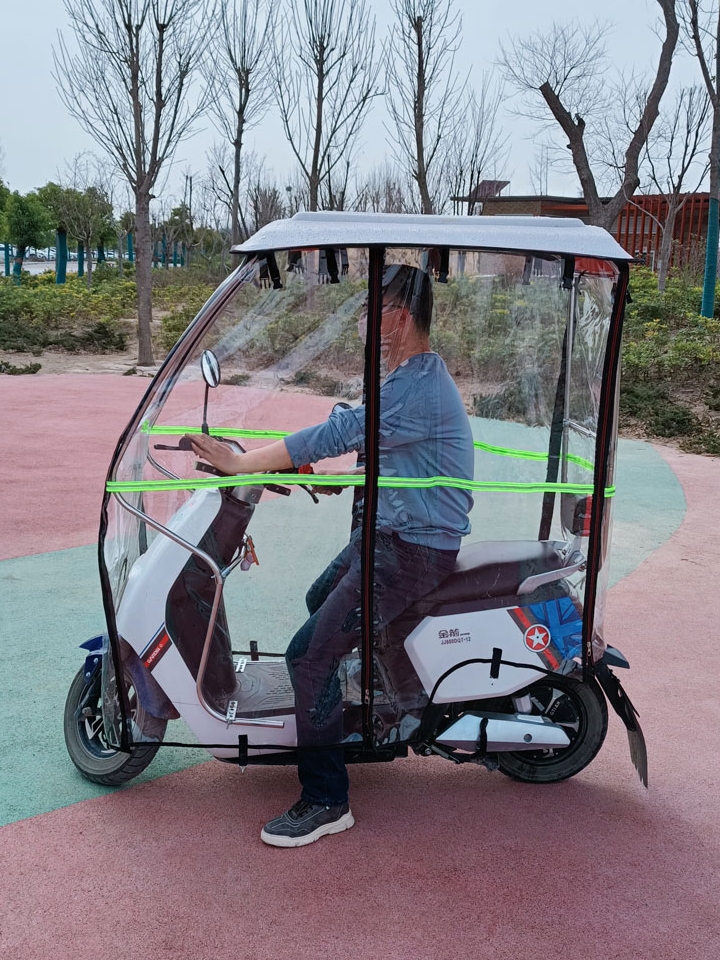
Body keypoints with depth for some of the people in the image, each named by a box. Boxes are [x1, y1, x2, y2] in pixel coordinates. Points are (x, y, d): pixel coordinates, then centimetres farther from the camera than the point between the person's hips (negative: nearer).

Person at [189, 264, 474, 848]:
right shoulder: (414, 377, 11)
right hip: (388, 532, 11)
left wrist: (242, 463, -24)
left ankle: (327, 801, -3)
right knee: (320, 603, 30)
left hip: (415, 551, -11)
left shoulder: (418, 389, -24)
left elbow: (338, 433, -29)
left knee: (311, 654, -15)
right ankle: (350, 708, 48)